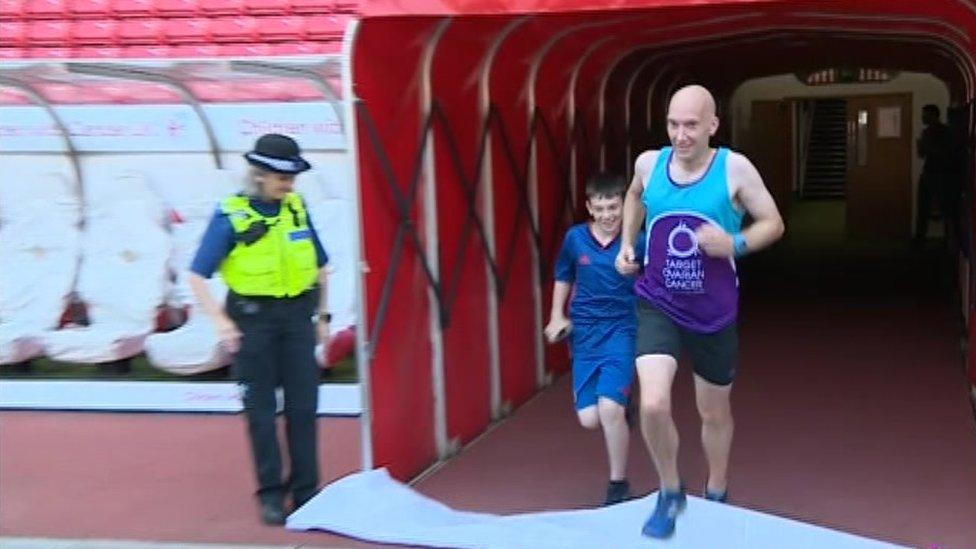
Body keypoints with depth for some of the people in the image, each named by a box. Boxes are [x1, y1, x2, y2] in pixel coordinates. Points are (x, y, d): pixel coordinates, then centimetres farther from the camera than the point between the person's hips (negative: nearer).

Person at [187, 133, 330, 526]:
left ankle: (306, 492, 16)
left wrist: (322, 316, 14)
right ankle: (271, 494, 15)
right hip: (253, 319, -3)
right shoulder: (231, 215, -8)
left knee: (303, 406, 5)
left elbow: (319, 265, 15)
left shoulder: (297, 208, 4)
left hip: (297, 316, 3)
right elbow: (197, 276, -8)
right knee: (261, 410, 5)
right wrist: (220, 321, -19)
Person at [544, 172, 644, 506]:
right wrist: (557, 316, 11)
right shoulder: (575, 238, 1)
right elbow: (563, 277, 18)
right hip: (584, 332, 3)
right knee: (589, 419, -3)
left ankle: (618, 484, 3)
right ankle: (622, 412, 36)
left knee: (610, 408, -19)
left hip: (621, 330, -3)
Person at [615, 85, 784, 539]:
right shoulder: (648, 163, -5)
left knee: (715, 413, 17)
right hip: (658, 306, 1)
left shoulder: (735, 169, -13)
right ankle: (670, 493, 8)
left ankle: (716, 497, 44)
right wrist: (627, 244, 10)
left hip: (713, 313, 0)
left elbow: (773, 224, -5)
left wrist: (735, 244, -23)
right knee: (653, 405, -20)